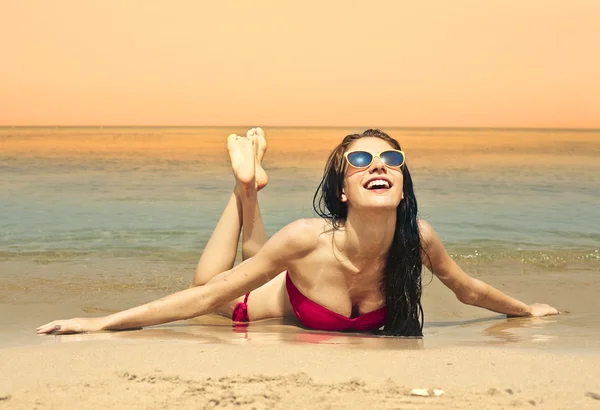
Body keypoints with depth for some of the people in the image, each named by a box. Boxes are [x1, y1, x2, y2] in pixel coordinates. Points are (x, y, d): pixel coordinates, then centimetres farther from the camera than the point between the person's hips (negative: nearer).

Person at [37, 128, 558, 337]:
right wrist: (103, 323, -37)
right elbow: (208, 291, -35)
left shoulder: (418, 237, -32)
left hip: (353, 333, 4)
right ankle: (247, 188, 20)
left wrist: (528, 310, 10)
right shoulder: (309, 239, -41)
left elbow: (470, 289, -9)